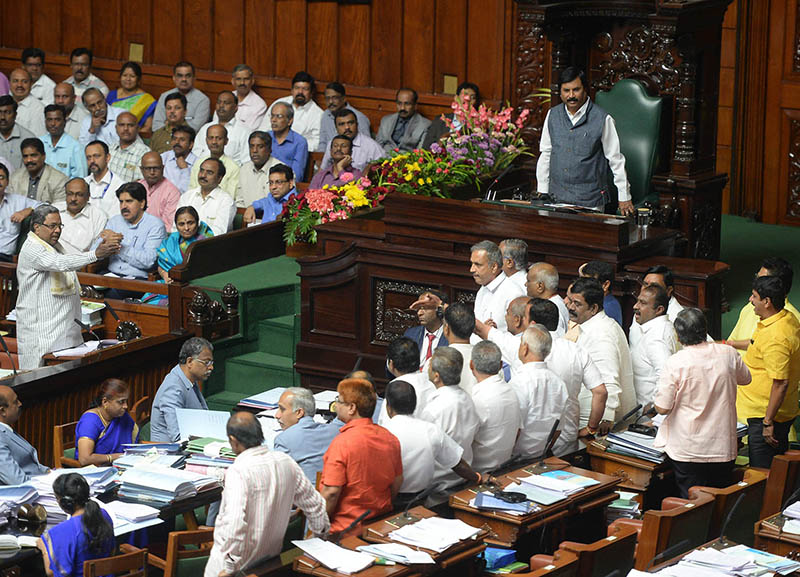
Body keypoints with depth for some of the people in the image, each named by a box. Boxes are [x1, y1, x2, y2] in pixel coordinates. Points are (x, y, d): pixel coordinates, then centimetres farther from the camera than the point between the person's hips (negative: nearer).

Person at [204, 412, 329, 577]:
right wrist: (320, 537, 28)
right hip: (272, 555, 7)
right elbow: (315, 505, 14)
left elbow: (235, 524, -29)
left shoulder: (238, 472, -19)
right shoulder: (286, 462, 3)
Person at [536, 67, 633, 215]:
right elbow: (545, 154, 15)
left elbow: (616, 160, -1)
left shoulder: (603, 119, -6)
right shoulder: (553, 115, 7)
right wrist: (542, 192, 14)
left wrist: (624, 198, 1)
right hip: (557, 198, 3)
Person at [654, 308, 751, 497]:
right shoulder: (728, 354, -3)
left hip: (688, 451, -3)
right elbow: (745, 379, 18)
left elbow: (662, 408, -12)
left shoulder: (675, 363, -15)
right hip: (723, 447, 3)